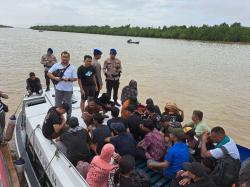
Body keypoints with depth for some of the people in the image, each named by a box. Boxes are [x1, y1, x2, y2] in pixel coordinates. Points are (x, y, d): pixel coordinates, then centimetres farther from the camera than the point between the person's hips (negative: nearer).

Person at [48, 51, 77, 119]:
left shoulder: (72, 67, -4)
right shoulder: (56, 65, 0)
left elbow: (75, 78, -4)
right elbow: (49, 73, 1)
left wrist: (68, 79, -22)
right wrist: (55, 78, -16)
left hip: (68, 89, -1)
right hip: (58, 89, 2)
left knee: (68, 104, 12)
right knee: (57, 104, 15)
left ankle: (68, 118, 28)